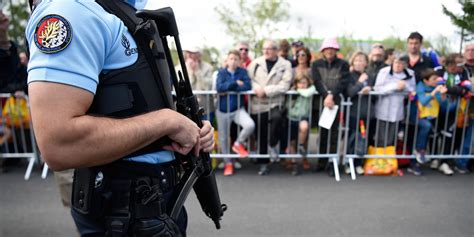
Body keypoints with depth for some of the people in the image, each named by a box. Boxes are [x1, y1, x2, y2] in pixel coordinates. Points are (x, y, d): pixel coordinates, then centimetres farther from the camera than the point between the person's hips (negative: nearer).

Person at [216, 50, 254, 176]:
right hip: (223, 110, 1)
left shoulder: (243, 71, 1)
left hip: (238, 109, 0)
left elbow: (247, 86, -16)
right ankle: (228, 163, 29)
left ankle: (238, 144, 4)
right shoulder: (222, 72, -1)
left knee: (250, 125, -26)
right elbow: (219, 88, -17)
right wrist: (235, 83, -16)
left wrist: (228, 88, -16)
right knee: (223, 137, 9)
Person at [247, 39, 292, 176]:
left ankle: (272, 145, -4)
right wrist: (256, 88, -14)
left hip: (275, 103, -2)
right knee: (260, 135, 7)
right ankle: (263, 163, 25)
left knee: (277, 118, -33)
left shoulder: (285, 65, 0)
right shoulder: (256, 62, 8)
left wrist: (266, 90, -16)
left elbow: (284, 86, -9)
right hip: (257, 104, 2)